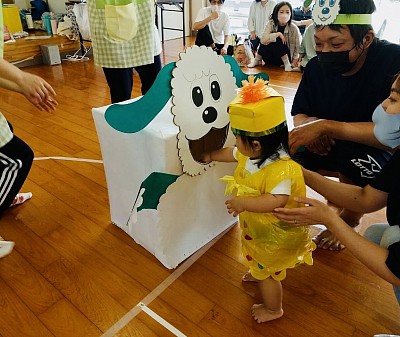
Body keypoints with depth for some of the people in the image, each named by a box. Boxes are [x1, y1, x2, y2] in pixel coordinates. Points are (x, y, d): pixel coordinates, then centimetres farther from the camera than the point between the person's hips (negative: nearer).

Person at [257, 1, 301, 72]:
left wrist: (294, 63, -13)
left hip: (282, 60, -1)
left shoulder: (294, 29, -14)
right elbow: (263, 40, -27)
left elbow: (297, 48, -7)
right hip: (270, 59, 2)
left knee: (277, 41, -27)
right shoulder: (270, 24, -13)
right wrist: (278, 34, -27)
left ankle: (287, 63, -12)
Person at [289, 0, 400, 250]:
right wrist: (310, 126, -27)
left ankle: (350, 219, -4)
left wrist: (326, 126, -40)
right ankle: (345, 180, 11)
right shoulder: (317, 66, -9)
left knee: (355, 154, -36)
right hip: (332, 147, 5)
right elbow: (299, 115, -3)